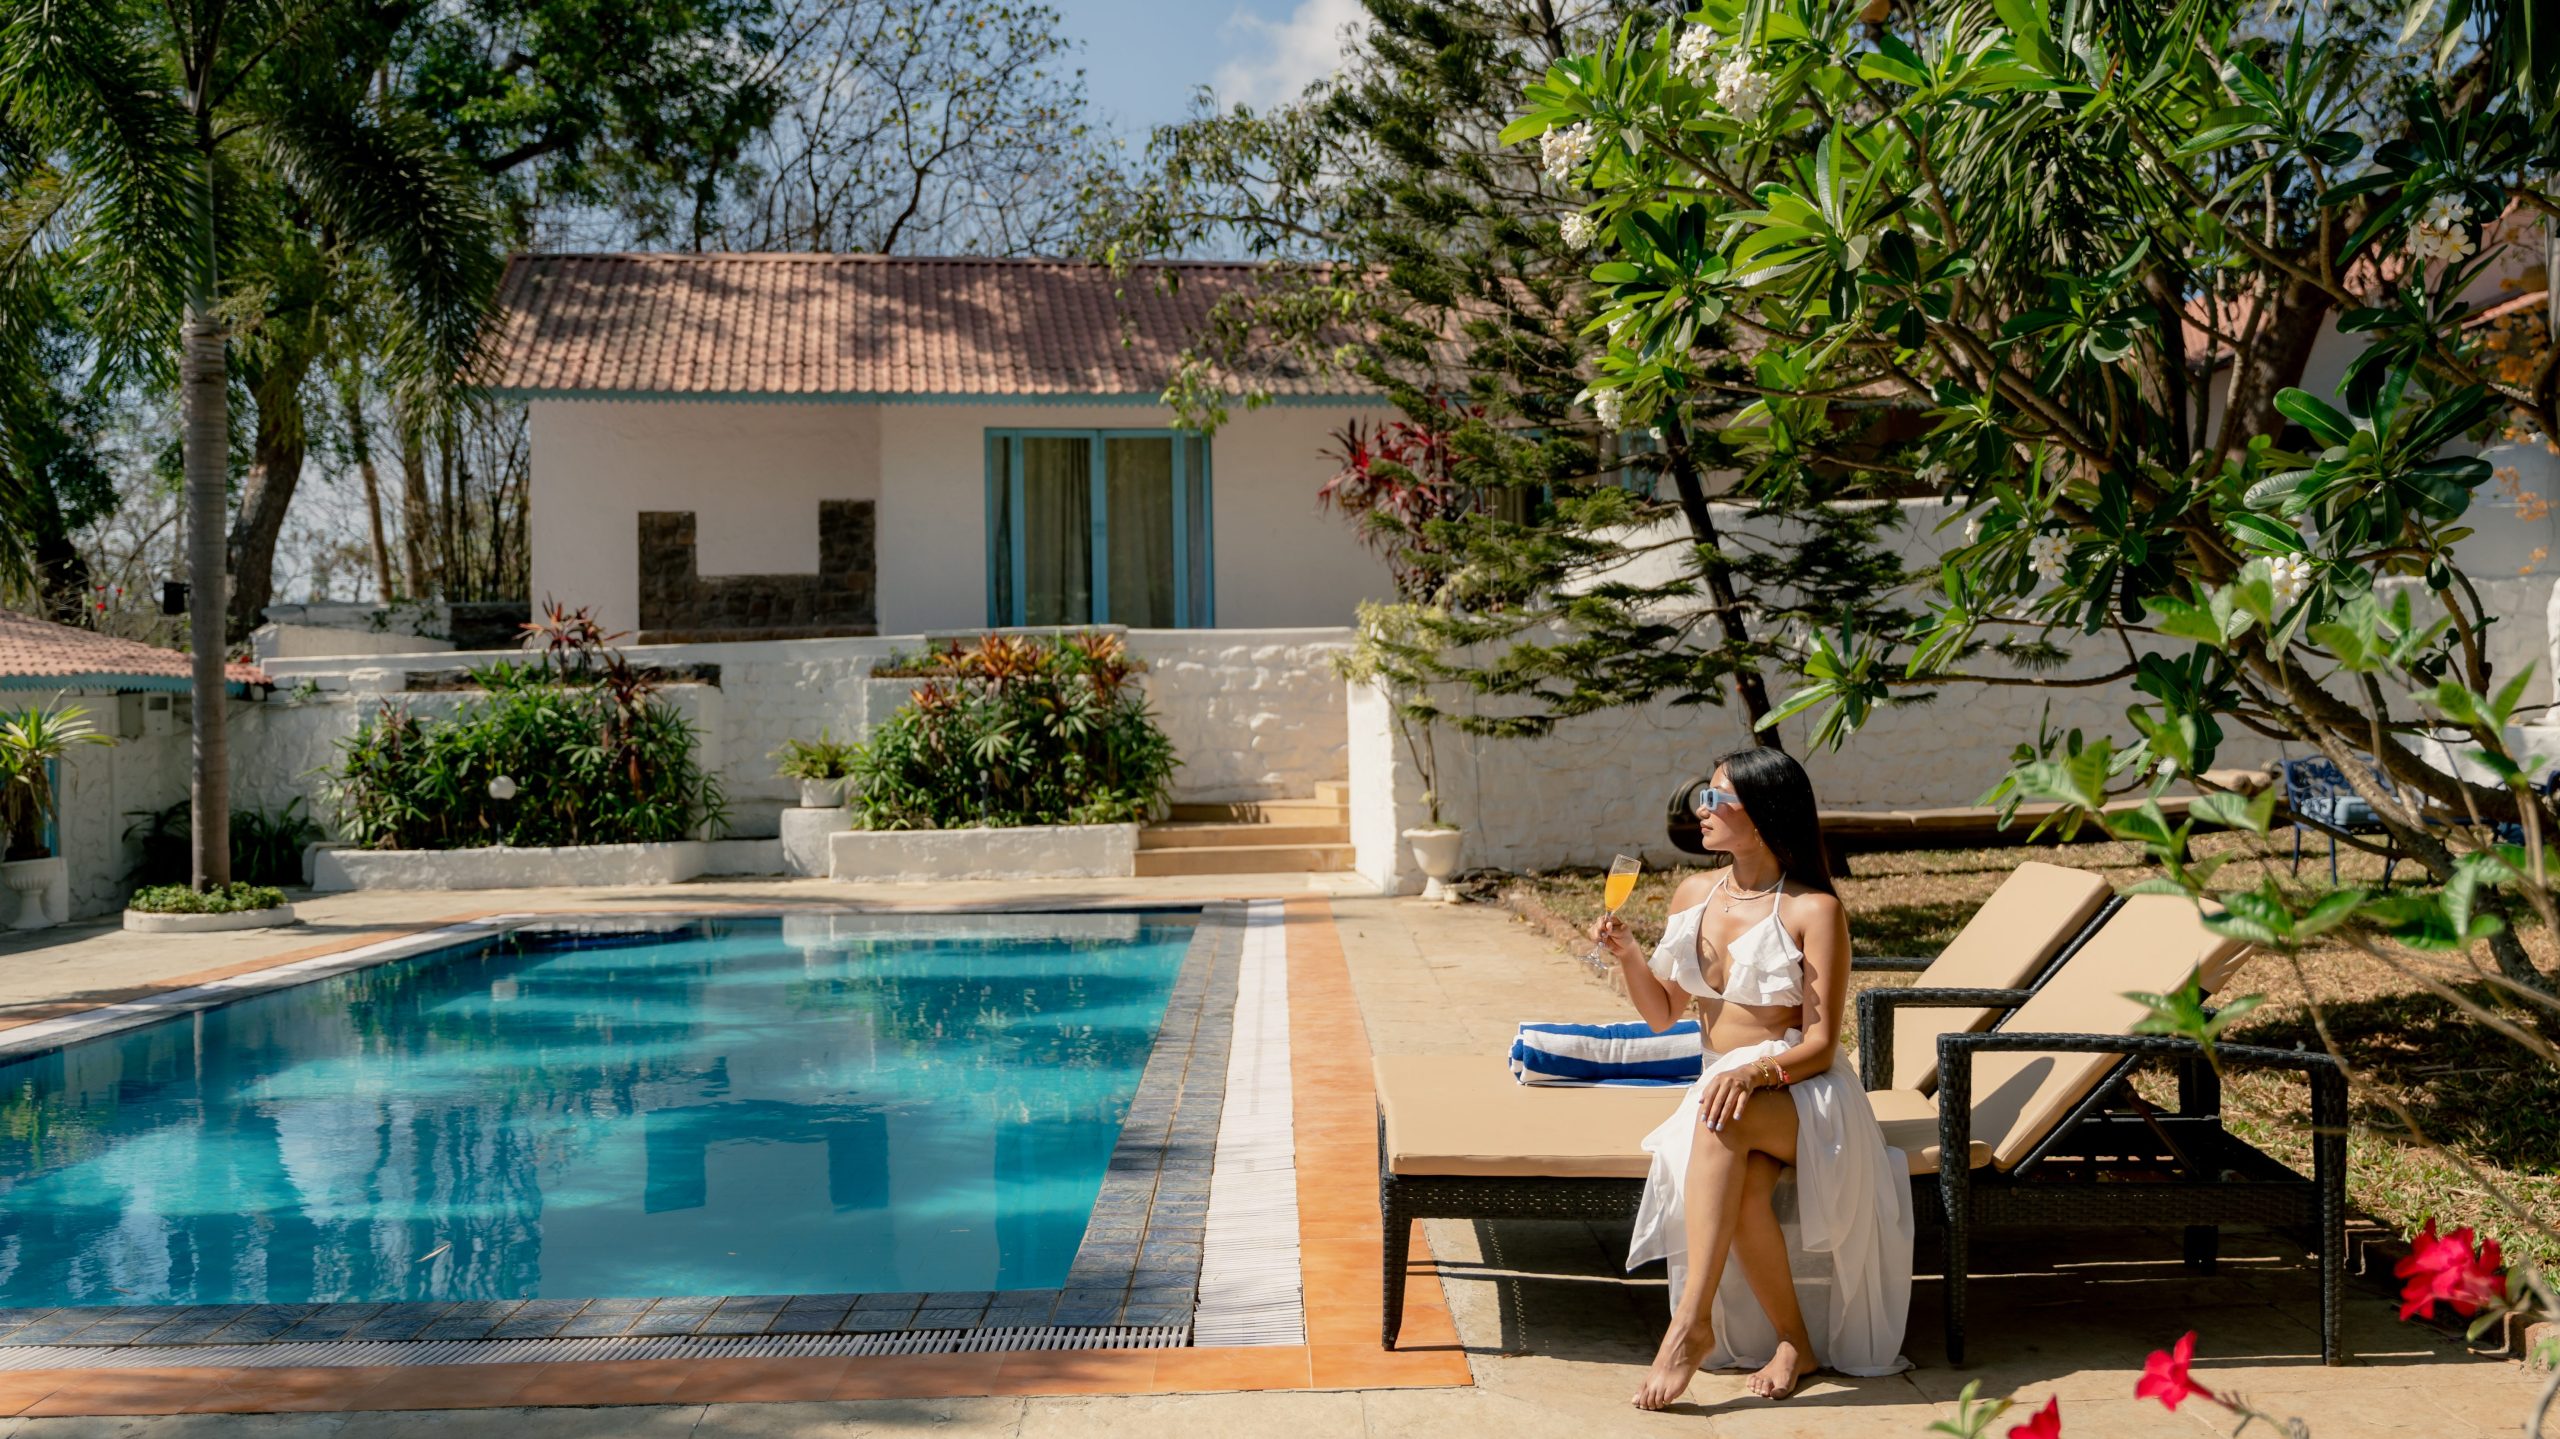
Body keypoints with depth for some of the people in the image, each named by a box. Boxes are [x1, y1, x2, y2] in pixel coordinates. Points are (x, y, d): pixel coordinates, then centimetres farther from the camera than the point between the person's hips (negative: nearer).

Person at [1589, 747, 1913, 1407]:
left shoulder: (1814, 910, -6)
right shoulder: (1693, 895, 11)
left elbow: (1819, 1045, -10)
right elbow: (1662, 1012, 18)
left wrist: (1754, 1071, -30)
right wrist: (1628, 954, -2)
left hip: (1803, 1098, -4)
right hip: (1725, 1088, 5)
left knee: (1724, 1118, -39)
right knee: (1741, 1189, -32)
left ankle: (1693, 1318, -40)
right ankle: (1795, 1343, -11)